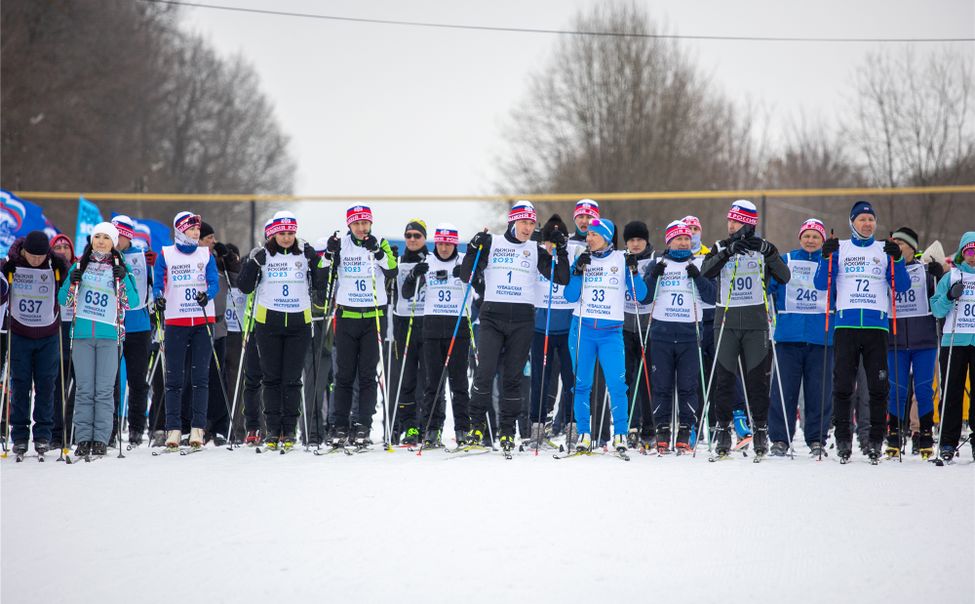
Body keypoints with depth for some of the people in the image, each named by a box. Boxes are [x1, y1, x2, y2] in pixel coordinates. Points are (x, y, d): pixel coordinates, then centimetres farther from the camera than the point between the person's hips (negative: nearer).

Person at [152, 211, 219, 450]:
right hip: (175, 321, -1)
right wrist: (159, 297, -23)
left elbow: (214, 281, -1)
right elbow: (158, 283, -1)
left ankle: (198, 428, 0)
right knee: (174, 378, -1)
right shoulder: (165, 255, 4)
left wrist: (207, 295, -23)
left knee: (200, 376, -1)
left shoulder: (206, 254, 9)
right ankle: (173, 428, 1)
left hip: (202, 321, 1)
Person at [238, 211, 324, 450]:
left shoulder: (305, 253, 4)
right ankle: (272, 430, 9)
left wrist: (318, 262, -10)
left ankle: (290, 430, 7)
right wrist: (253, 262, -16)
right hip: (268, 321, 0)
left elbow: (319, 284, 6)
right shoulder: (263, 255, 0)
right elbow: (244, 286, -2)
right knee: (271, 377, 3)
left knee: (292, 378, 2)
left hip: (299, 322, 0)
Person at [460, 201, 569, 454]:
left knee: (512, 377, 3)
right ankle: (477, 424, 0)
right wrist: (474, 250, -11)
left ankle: (507, 431, 9)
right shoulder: (492, 243, 6)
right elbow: (467, 276, 3)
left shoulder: (535, 250, 10)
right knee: (485, 371, -13)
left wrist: (561, 252, -5)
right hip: (492, 316, -1)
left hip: (522, 321, 1)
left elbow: (562, 278, 7)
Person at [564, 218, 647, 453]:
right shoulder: (583, 259, 8)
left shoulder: (621, 260, 4)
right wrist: (579, 271, -9)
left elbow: (640, 295, 2)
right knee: (582, 383, 0)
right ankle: (584, 433, 8)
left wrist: (633, 271, -11)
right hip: (582, 329, 2)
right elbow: (570, 296, 2)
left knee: (617, 383, -12)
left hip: (611, 332, -2)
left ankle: (620, 434, -5)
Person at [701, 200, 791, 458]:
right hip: (727, 321, 1)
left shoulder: (763, 248, 6)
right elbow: (706, 271, -11)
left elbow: (784, 277, -4)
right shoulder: (721, 247, 8)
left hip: (756, 322, -1)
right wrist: (728, 251, -22)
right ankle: (723, 429, 4)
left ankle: (760, 430, 6)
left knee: (757, 377, -1)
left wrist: (769, 254, -18)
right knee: (724, 377, -1)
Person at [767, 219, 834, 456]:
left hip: (821, 336, 0)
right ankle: (779, 438, 3)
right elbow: (765, 285, 6)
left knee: (819, 389, 1)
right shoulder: (786, 261, 11)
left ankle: (817, 439, 8)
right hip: (789, 335, 0)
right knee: (784, 387, -2)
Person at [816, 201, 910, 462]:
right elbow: (821, 284, 3)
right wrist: (826, 257, -11)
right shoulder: (840, 249, 11)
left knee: (879, 386, -2)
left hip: (877, 325, 1)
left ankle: (876, 439, 4)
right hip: (846, 325, -1)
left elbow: (902, 287, 6)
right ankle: (842, 438, 2)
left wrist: (897, 259, -9)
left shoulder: (884, 250, 13)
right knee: (842, 384, -4)